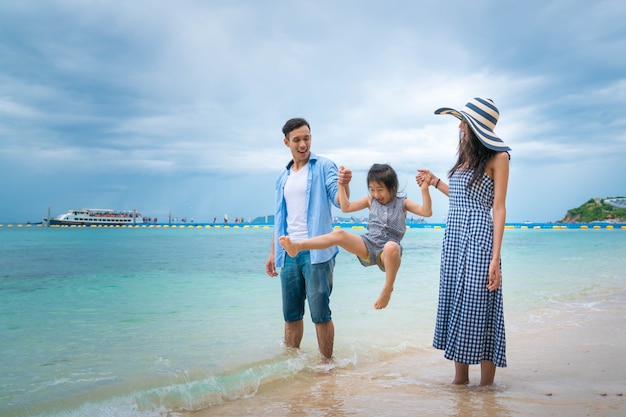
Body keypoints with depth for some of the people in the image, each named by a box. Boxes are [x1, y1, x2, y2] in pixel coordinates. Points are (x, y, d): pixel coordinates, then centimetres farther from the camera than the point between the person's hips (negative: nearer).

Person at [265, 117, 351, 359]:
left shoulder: (323, 167, -1)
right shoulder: (284, 177, 16)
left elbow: (339, 200, -14)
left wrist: (344, 185, -36)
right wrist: (273, 252, 16)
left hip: (316, 252, -5)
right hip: (289, 253, 5)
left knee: (320, 313, -3)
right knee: (291, 314, 11)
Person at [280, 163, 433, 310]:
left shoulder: (402, 203, 10)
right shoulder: (370, 200, 18)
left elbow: (427, 212, 1)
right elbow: (346, 207, 17)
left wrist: (424, 189, -10)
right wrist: (341, 185, 12)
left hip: (386, 253, -3)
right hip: (367, 245, 3)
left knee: (392, 247, -42)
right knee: (339, 234, -22)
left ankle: (387, 289, -24)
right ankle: (297, 246, -32)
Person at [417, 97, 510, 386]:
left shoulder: (497, 158, -5)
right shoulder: (465, 156, 16)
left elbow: (499, 208, -10)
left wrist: (495, 258, -15)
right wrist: (434, 182, 26)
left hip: (479, 238, -8)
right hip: (453, 237, 8)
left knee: (479, 309, -5)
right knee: (454, 304, 8)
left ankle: (487, 387, 5)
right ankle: (460, 378, 18)